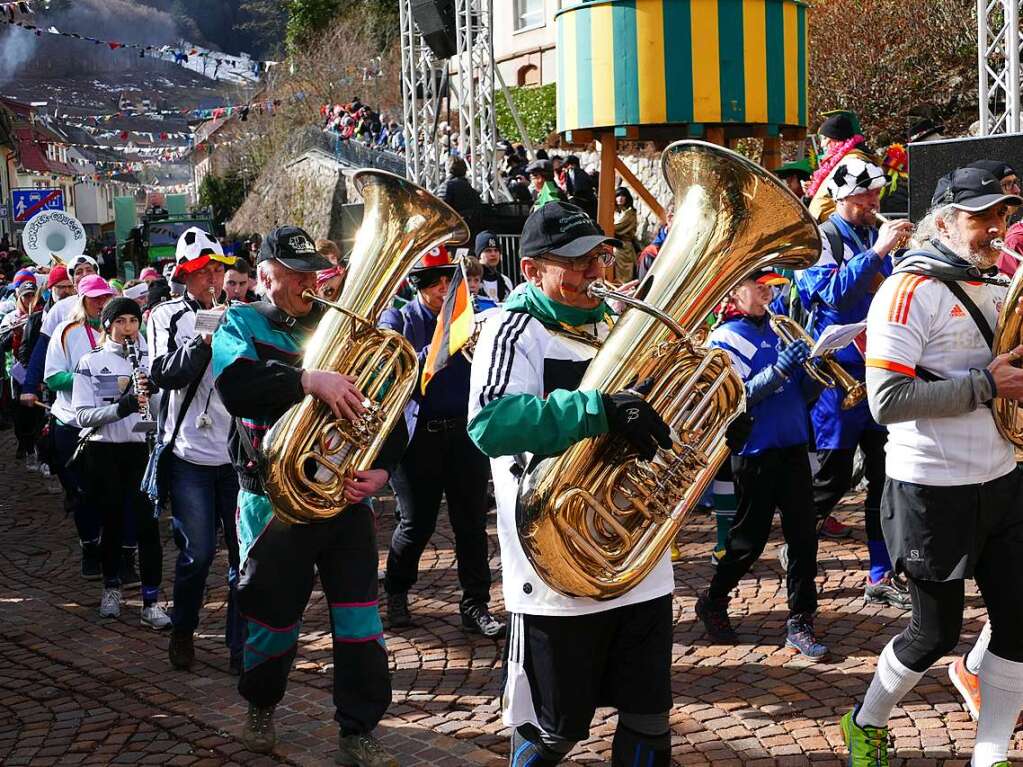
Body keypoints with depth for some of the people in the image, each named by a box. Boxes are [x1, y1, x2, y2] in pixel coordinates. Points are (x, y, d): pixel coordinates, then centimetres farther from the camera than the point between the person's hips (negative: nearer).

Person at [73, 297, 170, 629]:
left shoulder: (148, 361, 7)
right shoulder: (90, 363, 3)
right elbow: (83, 415, -7)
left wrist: (151, 391, -14)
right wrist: (123, 406, -22)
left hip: (141, 449, 0)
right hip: (103, 451, 0)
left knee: (147, 522, -8)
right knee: (112, 520, 9)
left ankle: (151, 602, -6)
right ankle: (112, 588, 29)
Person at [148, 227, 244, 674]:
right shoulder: (168, 317, 2)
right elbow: (165, 374, -11)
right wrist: (205, 340, -21)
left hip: (239, 452, 2)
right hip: (191, 454, -2)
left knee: (245, 553, 0)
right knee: (198, 553, -1)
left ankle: (241, 645, 11)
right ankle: (183, 630, 25)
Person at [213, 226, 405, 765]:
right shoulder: (241, 324, 0)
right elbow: (235, 387, -23)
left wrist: (381, 468, -11)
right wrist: (308, 381, -37)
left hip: (347, 497, 2)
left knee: (359, 619, -1)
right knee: (274, 617, 11)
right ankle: (261, 707, 38)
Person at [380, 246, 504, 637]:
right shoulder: (396, 320, 1)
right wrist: (435, 351, -24)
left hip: (465, 432, 2)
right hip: (418, 435, -2)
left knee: (472, 522, 2)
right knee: (417, 524, 5)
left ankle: (476, 605, 11)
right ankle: (396, 592, 29)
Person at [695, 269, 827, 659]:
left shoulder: (779, 330, 11)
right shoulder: (724, 338, -5)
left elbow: (804, 393, 13)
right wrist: (778, 370, -26)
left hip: (792, 445, 5)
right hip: (755, 451, -5)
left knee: (804, 535, 2)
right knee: (749, 540, 5)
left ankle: (800, 622, 9)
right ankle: (713, 603, 27)